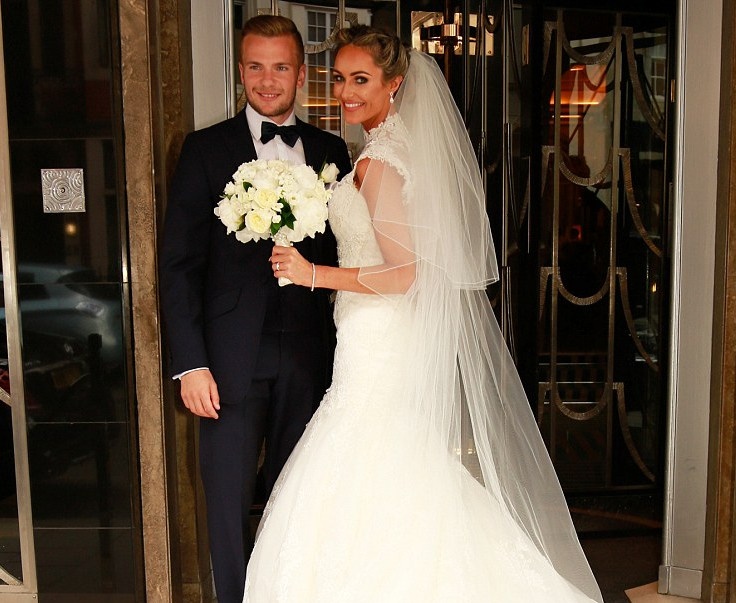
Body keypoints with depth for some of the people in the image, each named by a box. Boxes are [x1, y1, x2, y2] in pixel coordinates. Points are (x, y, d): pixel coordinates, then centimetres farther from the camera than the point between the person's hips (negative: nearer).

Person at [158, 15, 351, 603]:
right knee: (230, 500, 6)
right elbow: (179, 263, -2)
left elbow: (342, 252, 9)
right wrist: (191, 362, -8)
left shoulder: (330, 151, 9)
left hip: (308, 354, 2)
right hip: (232, 356, -2)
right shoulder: (206, 148, 2)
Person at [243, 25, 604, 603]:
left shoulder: (377, 163, -16)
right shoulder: (405, 147, 12)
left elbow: (401, 274, -21)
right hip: (394, 345, 10)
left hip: (378, 353, -10)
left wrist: (313, 273, -19)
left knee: (365, 501, 1)